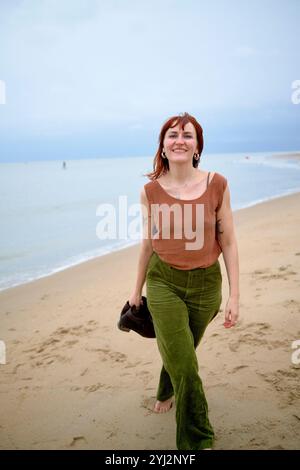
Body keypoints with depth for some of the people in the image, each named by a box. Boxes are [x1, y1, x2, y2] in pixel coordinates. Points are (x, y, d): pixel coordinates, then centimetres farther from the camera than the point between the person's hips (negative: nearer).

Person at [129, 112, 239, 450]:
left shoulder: (217, 185, -9)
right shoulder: (150, 191, -6)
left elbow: (228, 242, -4)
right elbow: (148, 244, 5)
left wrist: (234, 295, -5)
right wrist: (137, 289, 13)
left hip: (205, 283, 1)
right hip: (164, 281, -1)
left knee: (180, 352, 20)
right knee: (185, 365, -5)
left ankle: (167, 392, 55)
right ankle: (198, 441, 18)